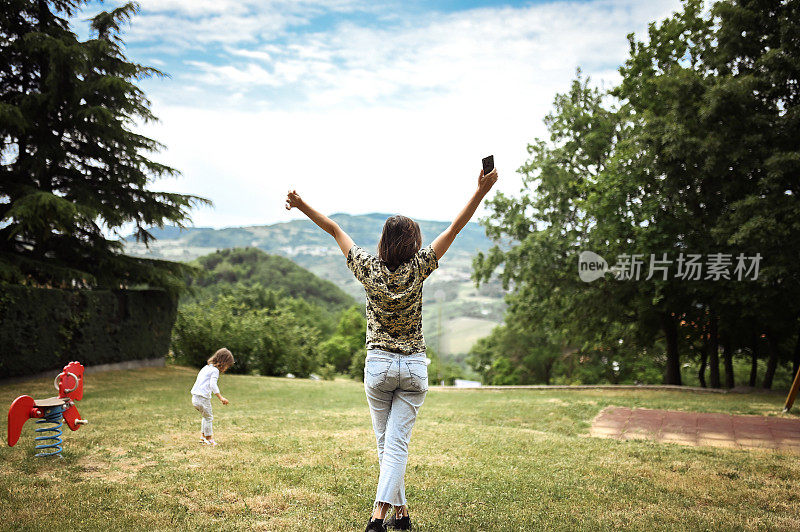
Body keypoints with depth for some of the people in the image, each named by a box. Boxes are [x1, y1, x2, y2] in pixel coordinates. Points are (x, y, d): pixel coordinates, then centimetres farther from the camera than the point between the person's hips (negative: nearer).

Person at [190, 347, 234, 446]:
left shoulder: (206, 367, 17)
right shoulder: (215, 370, -11)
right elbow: (213, 385, -24)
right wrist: (221, 398, -26)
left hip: (195, 397, 9)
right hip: (203, 398, -9)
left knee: (206, 416, 23)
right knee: (209, 417, 6)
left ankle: (202, 436, 28)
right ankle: (209, 439, 16)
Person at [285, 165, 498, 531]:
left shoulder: (368, 268, -6)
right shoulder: (417, 268, -8)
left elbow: (335, 230, 4)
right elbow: (455, 227, -10)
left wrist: (302, 206, 12)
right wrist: (481, 191, -10)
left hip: (378, 364, 1)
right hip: (414, 367, -1)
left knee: (386, 443, 14)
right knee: (397, 443, -1)